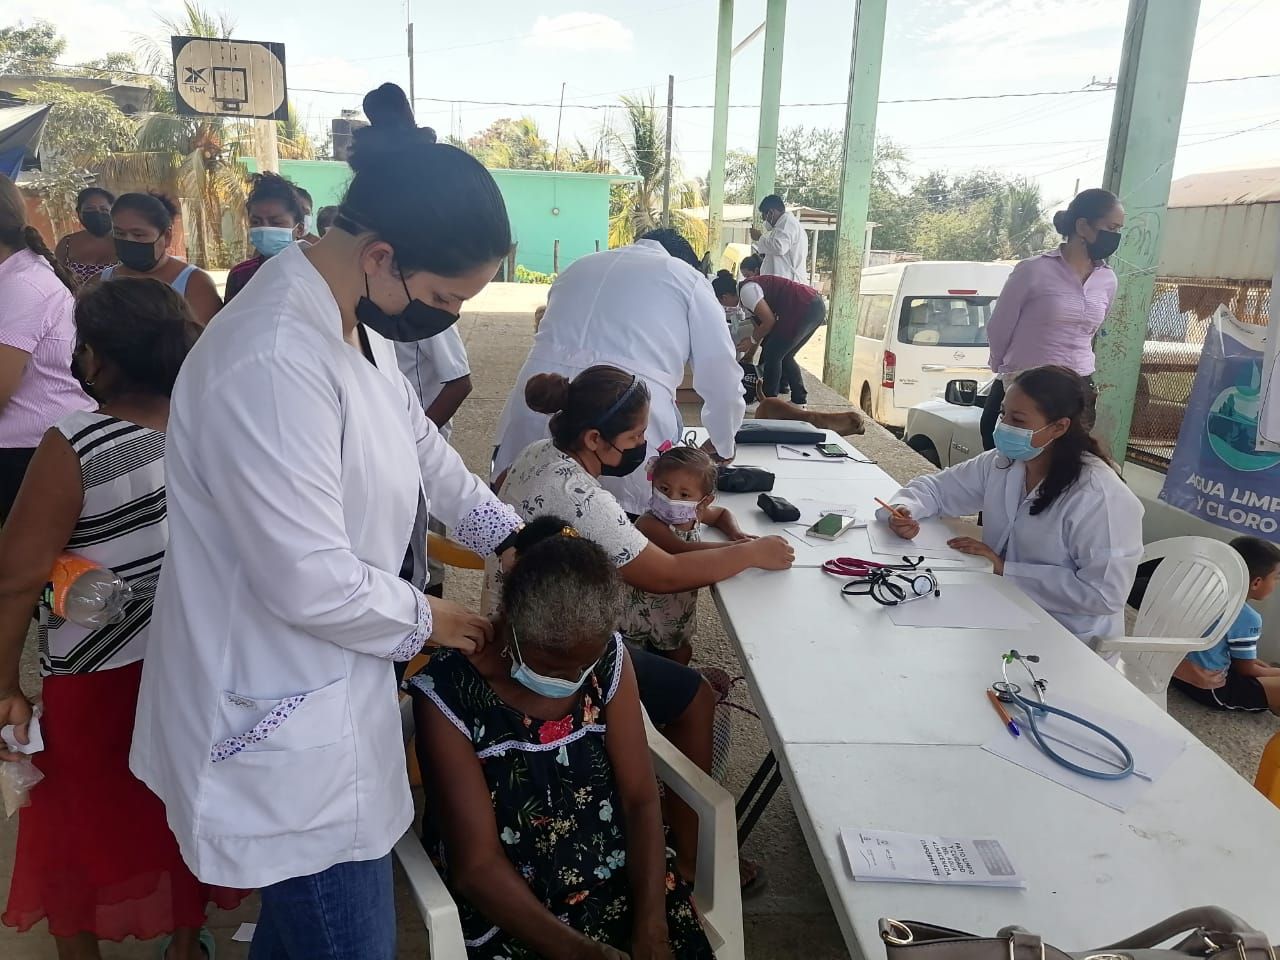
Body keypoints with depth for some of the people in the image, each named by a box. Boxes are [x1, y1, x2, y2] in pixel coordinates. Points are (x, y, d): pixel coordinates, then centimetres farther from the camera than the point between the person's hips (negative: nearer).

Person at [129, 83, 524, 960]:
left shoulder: (348, 325, 2)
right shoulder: (272, 367, -31)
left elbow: (418, 442, 16)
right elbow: (314, 586, -28)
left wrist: (511, 537, 9)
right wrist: (426, 620, -10)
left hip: (320, 700, 9)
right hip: (288, 733, -9)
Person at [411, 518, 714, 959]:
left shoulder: (608, 657, -8)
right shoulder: (451, 693, -19)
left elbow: (641, 799, -5)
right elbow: (477, 864, -17)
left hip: (623, 879, 3)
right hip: (510, 908, -3)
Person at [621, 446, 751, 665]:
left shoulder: (695, 514, -8)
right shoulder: (649, 524, -31)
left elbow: (722, 513, 13)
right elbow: (683, 550, -45)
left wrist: (737, 533, -8)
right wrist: (733, 546, -41)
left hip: (680, 606, 7)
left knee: (681, 653, 23)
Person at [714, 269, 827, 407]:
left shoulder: (746, 291, -11)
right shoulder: (749, 287, 19)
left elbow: (769, 321, -14)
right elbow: (760, 326, 26)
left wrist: (752, 340, 3)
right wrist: (748, 357, 31)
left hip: (805, 308, -10)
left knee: (772, 354, -1)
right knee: (784, 356, 18)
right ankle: (799, 400, 23)